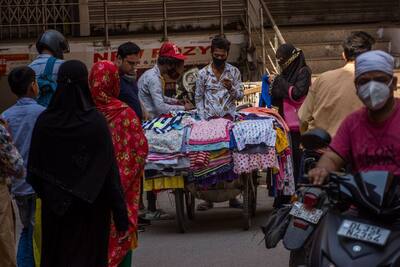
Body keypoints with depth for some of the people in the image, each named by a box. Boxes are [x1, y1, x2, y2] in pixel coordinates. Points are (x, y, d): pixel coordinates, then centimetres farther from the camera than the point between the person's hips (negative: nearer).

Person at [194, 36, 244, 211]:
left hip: (229, 117, 0)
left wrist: (231, 88, -13)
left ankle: (232, 196, 2)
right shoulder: (203, 73, 6)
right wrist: (203, 118, -1)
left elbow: (240, 96, 7)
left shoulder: (234, 72, 8)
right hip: (210, 118, 0)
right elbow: (198, 98, 9)